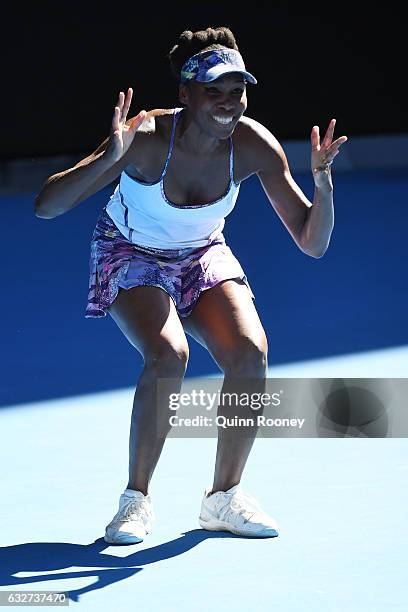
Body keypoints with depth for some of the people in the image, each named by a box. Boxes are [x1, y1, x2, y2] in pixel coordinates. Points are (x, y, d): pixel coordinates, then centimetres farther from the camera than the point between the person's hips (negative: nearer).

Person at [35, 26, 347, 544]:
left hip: (203, 258, 3)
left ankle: (223, 498, -5)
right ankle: (136, 499, -12)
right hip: (131, 255, -3)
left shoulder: (253, 144, -20)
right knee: (168, 355, -31)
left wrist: (322, 179, -33)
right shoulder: (146, 139, -30)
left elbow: (312, 243, -16)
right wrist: (110, 157, -49)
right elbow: (46, 206, -35)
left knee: (250, 352, -23)